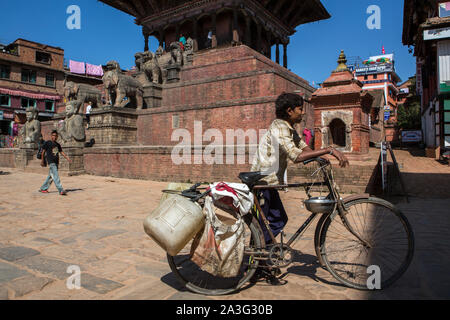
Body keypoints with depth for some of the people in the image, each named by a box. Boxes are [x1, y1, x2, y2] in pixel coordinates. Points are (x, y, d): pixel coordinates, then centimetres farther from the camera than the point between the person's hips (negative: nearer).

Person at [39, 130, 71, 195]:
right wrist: (42, 160, 4)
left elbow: (61, 152, 14)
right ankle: (61, 190, -20)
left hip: (56, 162, 7)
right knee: (56, 176, -14)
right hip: (51, 162, -7)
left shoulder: (58, 145, 17)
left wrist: (67, 158, 1)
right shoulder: (47, 143, 0)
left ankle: (43, 188, 25)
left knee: (51, 177, 12)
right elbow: (43, 151, 4)